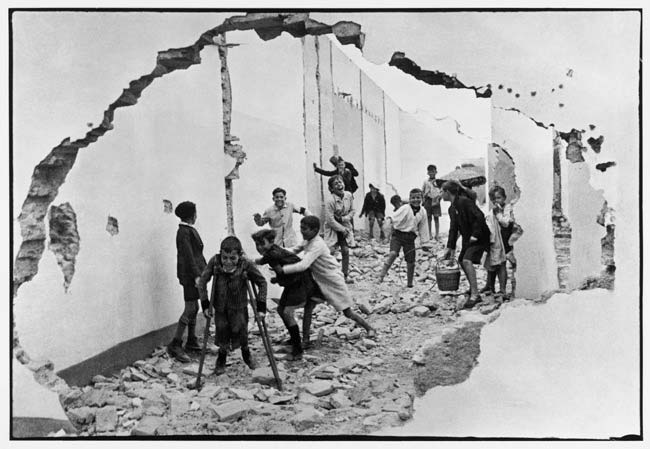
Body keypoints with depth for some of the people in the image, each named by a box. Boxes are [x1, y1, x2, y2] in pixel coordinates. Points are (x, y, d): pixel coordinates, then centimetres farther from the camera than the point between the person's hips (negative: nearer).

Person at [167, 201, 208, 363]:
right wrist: (196, 275, -23)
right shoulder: (184, 232, -15)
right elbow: (188, 255, -20)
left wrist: (202, 272, 18)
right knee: (190, 309, -11)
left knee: (194, 308, 14)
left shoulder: (190, 230, 14)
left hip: (195, 272, 10)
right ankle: (175, 345, -8)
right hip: (189, 275, -10)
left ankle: (191, 341, 23)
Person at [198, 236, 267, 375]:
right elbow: (202, 281, -8)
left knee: (239, 330, -5)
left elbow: (262, 283, -12)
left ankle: (246, 353, 29)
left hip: (239, 307, -1)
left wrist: (261, 307, -14)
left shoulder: (246, 265, -23)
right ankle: (221, 360, 33)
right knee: (221, 332, 4)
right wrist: (205, 304, -10)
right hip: (220, 307, 1)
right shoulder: (214, 262, -20)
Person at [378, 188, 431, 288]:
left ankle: (409, 283, 20)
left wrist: (424, 243, 16)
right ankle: (382, 275, -17)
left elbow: (423, 228, 13)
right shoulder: (405, 208, -9)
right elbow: (395, 215, -23)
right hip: (398, 234, -4)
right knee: (393, 253, -25)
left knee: (411, 262, 4)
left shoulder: (422, 212, 5)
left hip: (410, 238, 4)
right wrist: (389, 220, -46)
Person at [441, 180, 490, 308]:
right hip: (467, 238, 10)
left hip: (479, 238, -10)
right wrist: (450, 247, 11)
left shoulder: (464, 201, -19)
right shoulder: (452, 208, 11)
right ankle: (473, 288, 30)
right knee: (462, 261, 13)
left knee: (467, 260, -22)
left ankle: (475, 294, -22)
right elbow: (453, 229, 14)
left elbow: (480, 216, -26)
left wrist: (475, 235, -24)